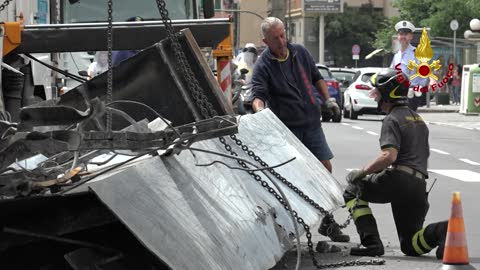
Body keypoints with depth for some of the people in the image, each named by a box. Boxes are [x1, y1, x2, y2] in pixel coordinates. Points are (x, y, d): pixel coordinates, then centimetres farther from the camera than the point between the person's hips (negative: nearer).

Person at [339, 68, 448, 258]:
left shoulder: (392, 119, -4)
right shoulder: (418, 119, 25)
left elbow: (389, 156, -19)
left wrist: (361, 172, -9)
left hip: (399, 179, -8)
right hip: (419, 186, 8)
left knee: (352, 191, 15)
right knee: (410, 246, 14)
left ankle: (371, 242, 0)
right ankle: (442, 230, -15)